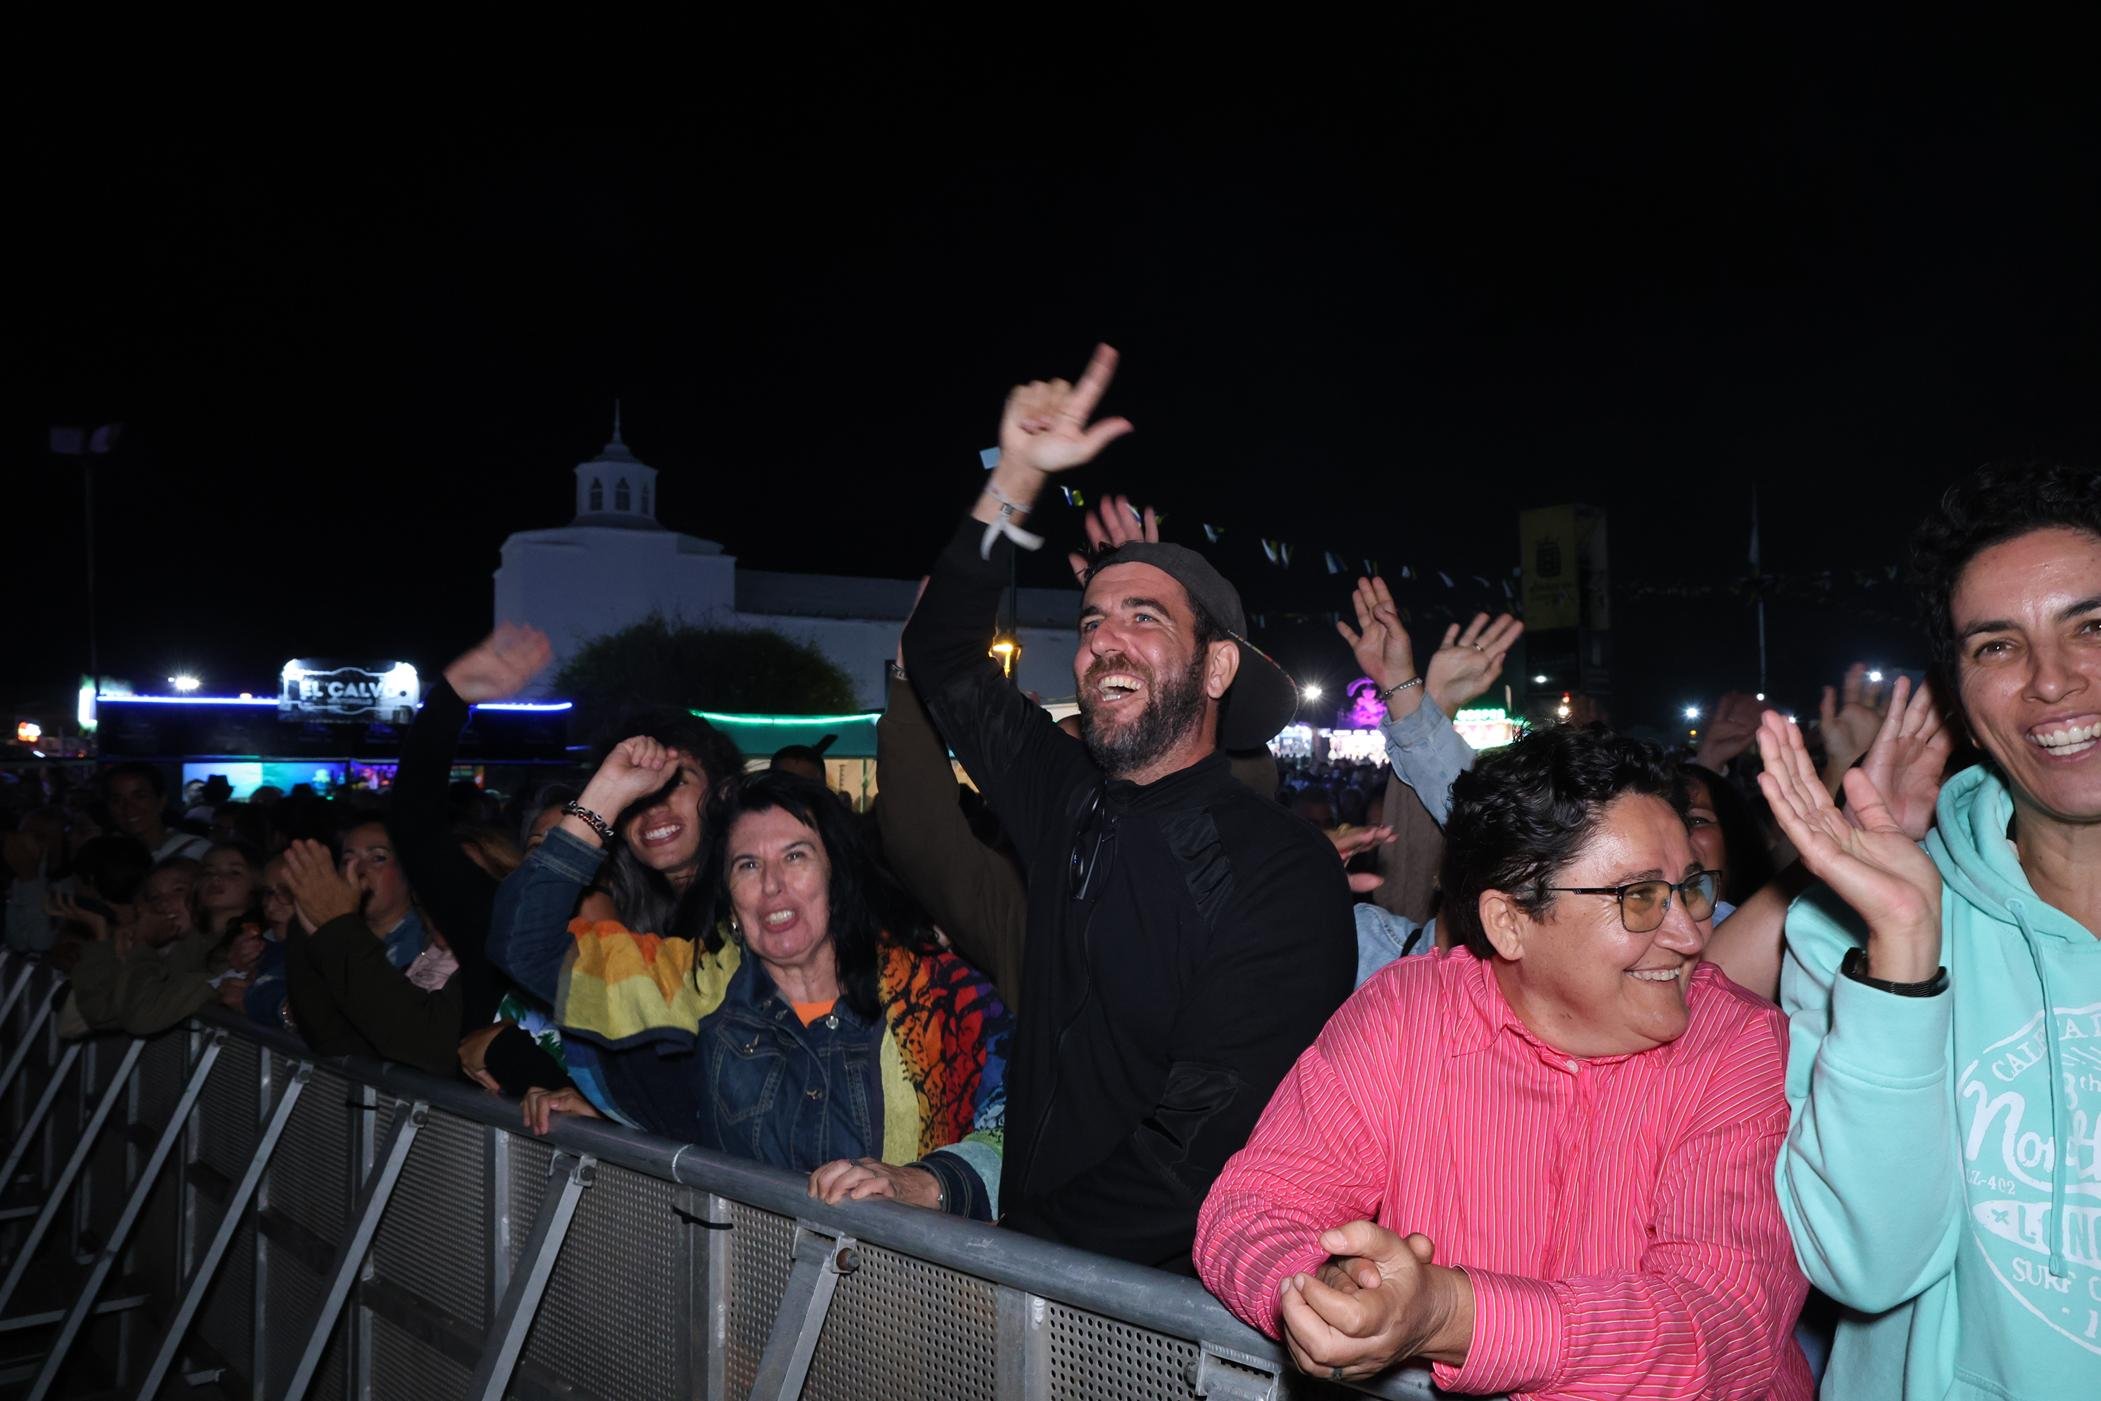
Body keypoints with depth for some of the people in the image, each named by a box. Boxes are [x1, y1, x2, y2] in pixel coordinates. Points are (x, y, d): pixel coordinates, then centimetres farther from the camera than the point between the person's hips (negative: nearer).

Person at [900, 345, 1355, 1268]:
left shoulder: (1285, 872, -10)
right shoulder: (1071, 805, 8)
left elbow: (1201, 1148, -15)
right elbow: (942, 656, 21)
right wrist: (1017, 479, 11)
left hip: (1165, 1294, -6)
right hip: (1028, 1253, 6)